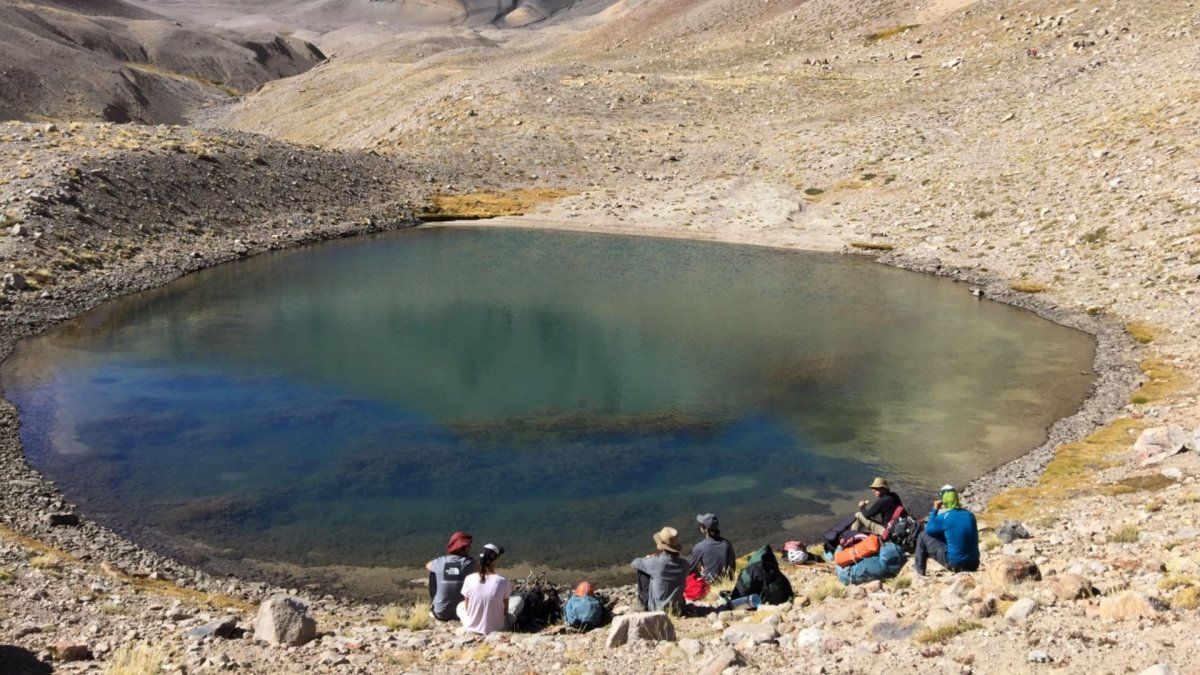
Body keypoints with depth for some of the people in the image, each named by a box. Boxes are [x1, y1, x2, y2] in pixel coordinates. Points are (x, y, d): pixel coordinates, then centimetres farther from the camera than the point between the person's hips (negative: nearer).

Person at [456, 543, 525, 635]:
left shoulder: (469, 579, -12)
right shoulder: (503, 581, -18)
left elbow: (467, 608, -1)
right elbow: (505, 610, -5)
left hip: (471, 627, 3)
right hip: (496, 628, -3)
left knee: (460, 606, 35)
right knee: (519, 600, 19)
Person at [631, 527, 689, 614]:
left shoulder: (655, 563, -25)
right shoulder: (684, 564, -14)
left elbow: (635, 563, -4)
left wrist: (647, 559, 17)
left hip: (656, 609, -4)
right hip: (678, 608, 4)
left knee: (642, 570, 8)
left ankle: (643, 601, 24)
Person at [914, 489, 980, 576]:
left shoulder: (944, 517, -11)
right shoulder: (970, 515, 2)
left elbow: (928, 530, 7)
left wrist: (935, 509, 12)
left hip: (954, 564, -5)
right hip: (973, 565, 5)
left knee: (923, 536, 9)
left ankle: (919, 570, 20)